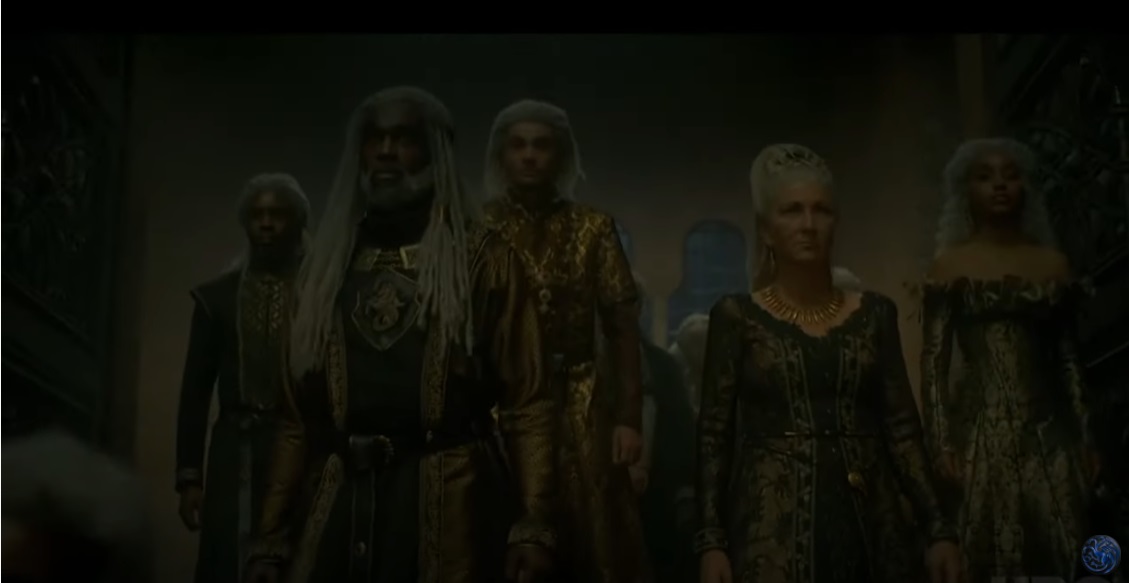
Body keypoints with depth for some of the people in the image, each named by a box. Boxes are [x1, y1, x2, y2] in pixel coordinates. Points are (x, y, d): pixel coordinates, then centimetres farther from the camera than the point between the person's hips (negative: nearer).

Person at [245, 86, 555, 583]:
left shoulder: (483, 259, 3)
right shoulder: (325, 266, 14)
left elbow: (526, 403, -4)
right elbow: (300, 417, 14)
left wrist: (534, 523, -14)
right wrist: (271, 536, 7)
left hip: (448, 499, -3)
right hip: (342, 499, 3)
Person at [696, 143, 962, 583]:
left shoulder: (874, 312, 7)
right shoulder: (737, 315, 0)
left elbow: (902, 428, 7)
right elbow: (713, 435, -1)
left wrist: (937, 528, -1)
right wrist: (711, 540, -9)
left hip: (867, 523, 3)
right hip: (772, 526, -2)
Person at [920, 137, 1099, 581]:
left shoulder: (1053, 264, 11)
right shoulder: (950, 266, 2)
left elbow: (1068, 358, 12)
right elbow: (933, 362, -2)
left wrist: (1086, 440, 7)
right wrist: (941, 444, -11)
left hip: (1050, 432, 3)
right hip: (982, 432, -3)